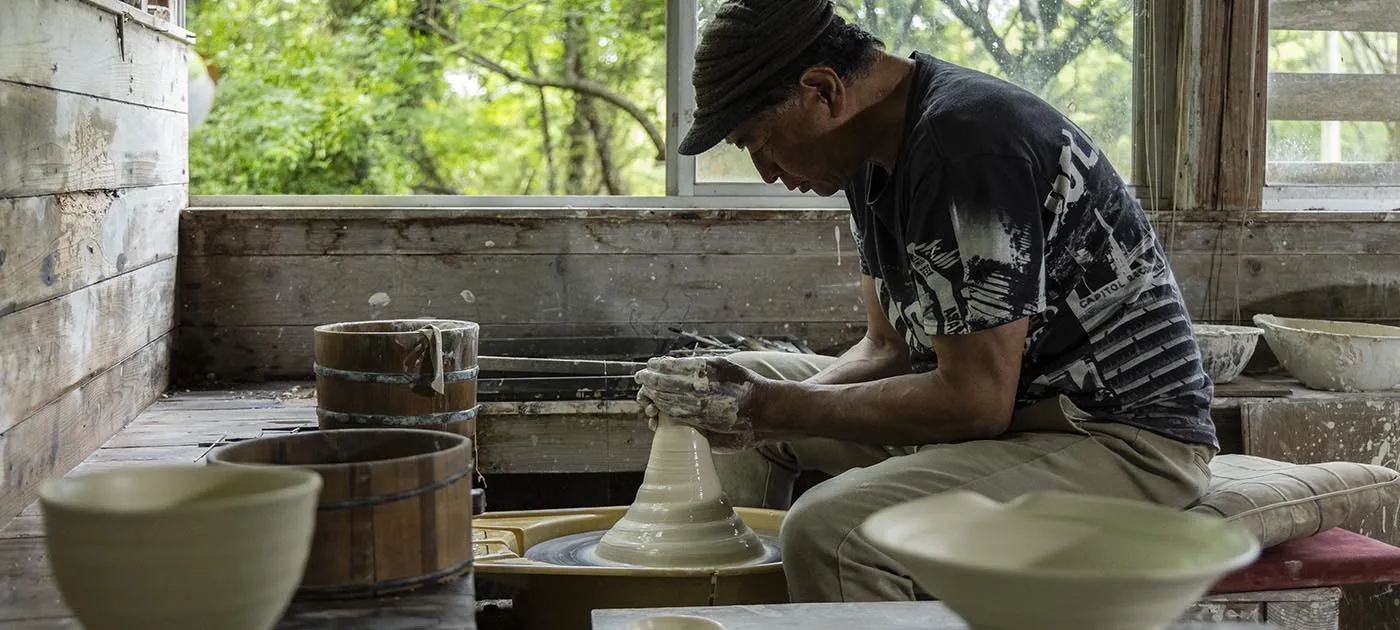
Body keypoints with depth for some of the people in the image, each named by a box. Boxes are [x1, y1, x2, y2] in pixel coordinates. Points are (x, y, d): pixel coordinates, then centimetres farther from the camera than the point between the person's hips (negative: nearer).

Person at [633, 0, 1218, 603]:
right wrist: (756, 406, -6)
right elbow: (890, 347, 10)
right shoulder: (877, 150, 6)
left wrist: (769, 408, -19)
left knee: (830, 528, -33)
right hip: (1011, 412, 10)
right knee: (745, 380, 16)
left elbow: (976, 402, -26)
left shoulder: (966, 145, -24)